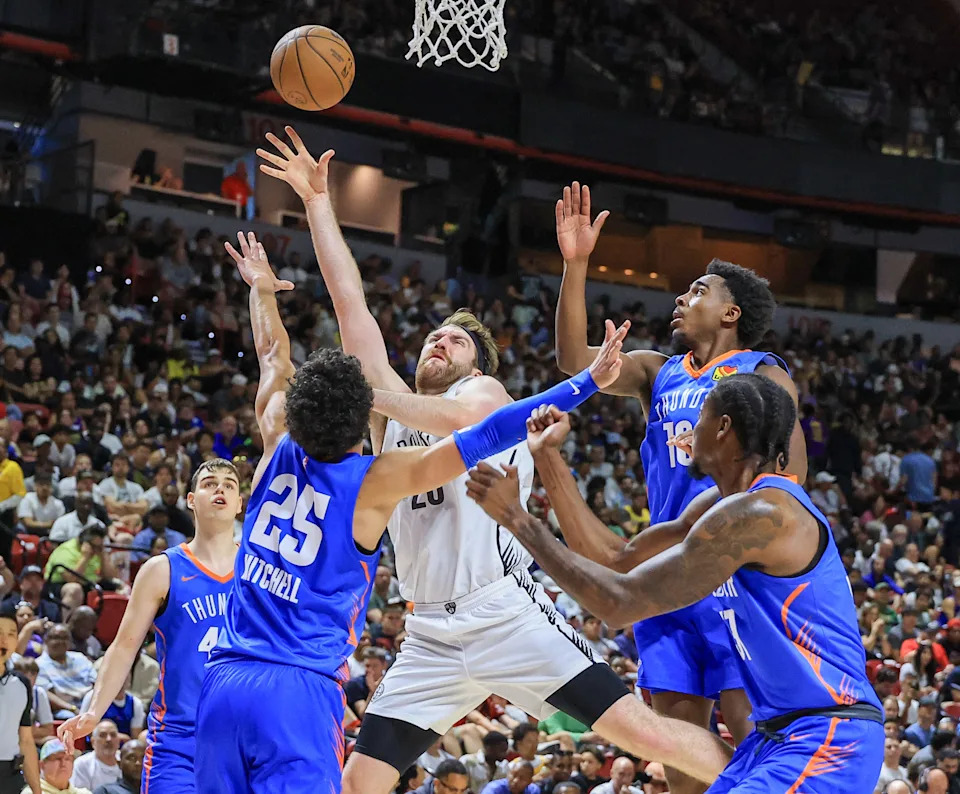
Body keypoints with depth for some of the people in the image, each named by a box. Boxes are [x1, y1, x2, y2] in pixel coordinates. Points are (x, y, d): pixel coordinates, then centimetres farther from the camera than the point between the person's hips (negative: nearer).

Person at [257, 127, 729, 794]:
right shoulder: (395, 404, 21)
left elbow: (461, 420, -21)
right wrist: (317, 201, 13)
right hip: (431, 635, 6)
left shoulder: (485, 392, 7)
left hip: (505, 611, -6)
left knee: (634, 725, -14)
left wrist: (376, 394, -14)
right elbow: (350, 299, 16)